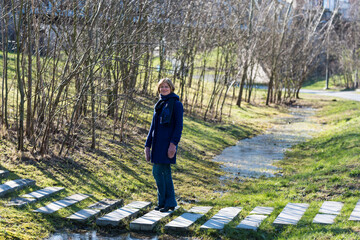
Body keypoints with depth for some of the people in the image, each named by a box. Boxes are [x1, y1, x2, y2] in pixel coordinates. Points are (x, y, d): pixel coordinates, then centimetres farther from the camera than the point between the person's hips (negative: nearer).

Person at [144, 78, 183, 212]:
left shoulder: (176, 104, -4)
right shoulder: (159, 105, 17)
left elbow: (179, 126, -11)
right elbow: (153, 126, 18)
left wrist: (174, 143, -21)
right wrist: (147, 145, 13)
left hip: (167, 143, -7)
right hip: (157, 143, 7)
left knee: (157, 171, -10)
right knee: (165, 172, 9)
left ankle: (162, 201, 1)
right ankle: (171, 203, 14)